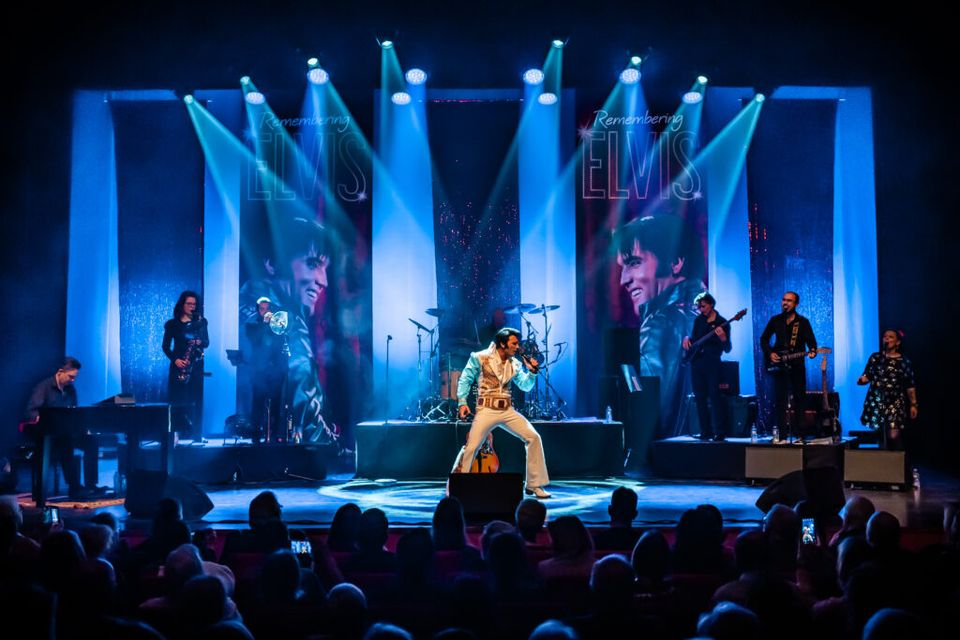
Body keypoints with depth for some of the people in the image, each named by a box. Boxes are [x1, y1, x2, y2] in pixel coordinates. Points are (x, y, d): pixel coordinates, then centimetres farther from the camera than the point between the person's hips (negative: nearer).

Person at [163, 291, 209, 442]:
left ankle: (196, 434, -1)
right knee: (177, 400, -4)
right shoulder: (172, 324, 5)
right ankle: (176, 433, -1)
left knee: (195, 400, -3)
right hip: (179, 365, -1)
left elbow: (206, 342, 7)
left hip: (196, 365, 1)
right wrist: (175, 359, -12)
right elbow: (166, 346, 3)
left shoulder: (200, 322, 10)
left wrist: (200, 342, -15)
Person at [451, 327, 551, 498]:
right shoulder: (480, 358, -2)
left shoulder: (514, 363, 12)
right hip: (486, 409, -5)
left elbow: (525, 386, 11)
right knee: (471, 447, -15)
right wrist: (462, 402, -12)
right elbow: (465, 380, -1)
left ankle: (534, 485, 4)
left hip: (508, 410, 5)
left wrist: (532, 372, -7)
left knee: (533, 437, -6)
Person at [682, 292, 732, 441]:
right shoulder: (699, 320, 12)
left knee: (714, 396, -12)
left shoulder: (722, 323, -3)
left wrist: (723, 338, -26)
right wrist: (687, 338, 4)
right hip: (696, 362, 5)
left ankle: (721, 432, -9)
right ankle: (706, 431, 8)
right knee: (700, 398, 4)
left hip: (712, 363, -5)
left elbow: (727, 349, -6)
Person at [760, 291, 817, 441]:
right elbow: (764, 339, 12)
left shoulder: (803, 322, 1)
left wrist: (812, 351, -22)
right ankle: (781, 432, 1)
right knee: (779, 399, -3)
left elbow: (811, 342, -1)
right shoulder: (775, 320, 7)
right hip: (778, 364, 1)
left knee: (799, 399, 1)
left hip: (796, 365, -1)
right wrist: (770, 353, -3)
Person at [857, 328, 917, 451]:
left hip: (895, 403, -2)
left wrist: (913, 404, 2)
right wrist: (862, 379, -17)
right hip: (876, 402, 2)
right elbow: (867, 376, 7)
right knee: (881, 435, 4)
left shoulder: (904, 361, 4)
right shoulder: (875, 357, 8)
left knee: (893, 435, -15)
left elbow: (910, 386, 5)